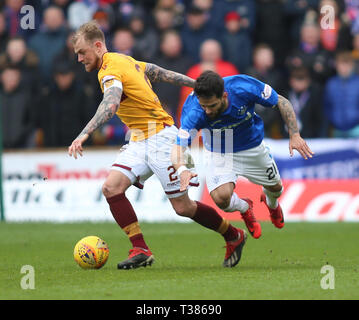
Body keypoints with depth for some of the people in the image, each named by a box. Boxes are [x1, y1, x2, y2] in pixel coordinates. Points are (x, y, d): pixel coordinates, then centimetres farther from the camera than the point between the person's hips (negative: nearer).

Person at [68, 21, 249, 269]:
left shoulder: (110, 70, -18)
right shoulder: (124, 60, 11)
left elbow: (111, 104, -37)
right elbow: (163, 73, 20)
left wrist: (84, 135, -49)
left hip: (160, 137, -9)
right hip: (139, 141, 9)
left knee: (183, 207, -2)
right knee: (112, 188, -10)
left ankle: (234, 236, 19)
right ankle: (141, 250, -11)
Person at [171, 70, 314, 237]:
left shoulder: (245, 87, -34)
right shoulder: (193, 111, -37)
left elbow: (282, 102, -18)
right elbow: (178, 147, -38)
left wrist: (294, 135, -24)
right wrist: (182, 170, -60)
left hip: (253, 148, 2)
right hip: (219, 154, -2)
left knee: (275, 187, 18)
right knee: (221, 198, -23)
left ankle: (271, 202, 59)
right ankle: (244, 208, 17)